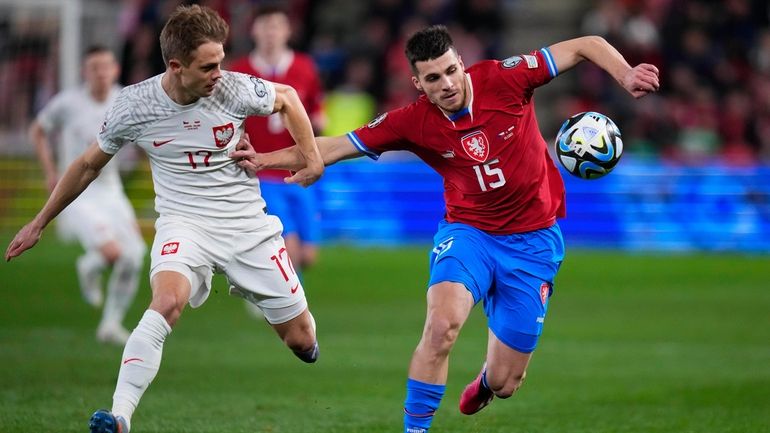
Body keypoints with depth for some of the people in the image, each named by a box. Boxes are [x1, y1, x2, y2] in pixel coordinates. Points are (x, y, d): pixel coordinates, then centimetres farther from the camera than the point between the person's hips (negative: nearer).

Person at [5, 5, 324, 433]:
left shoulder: (234, 89, -13)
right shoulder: (135, 105, -12)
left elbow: (287, 97, 11)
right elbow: (89, 164, 5)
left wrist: (312, 157, 5)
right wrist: (39, 223, 12)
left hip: (248, 224, 2)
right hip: (183, 223, -2)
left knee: (302, 339, 5)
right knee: (167, 300, -35)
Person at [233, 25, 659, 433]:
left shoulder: (503, 80, -15)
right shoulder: (412, 122, -10)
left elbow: (586, 46, -11)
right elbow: (334, 147, -6)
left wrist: (625, 75, -28)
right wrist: (265, 160, -17)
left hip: (533, 240, 0)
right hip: (468, 231, 0)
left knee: (504, 384, 3)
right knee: (442, 324, -33)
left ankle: (485, 381, 45)